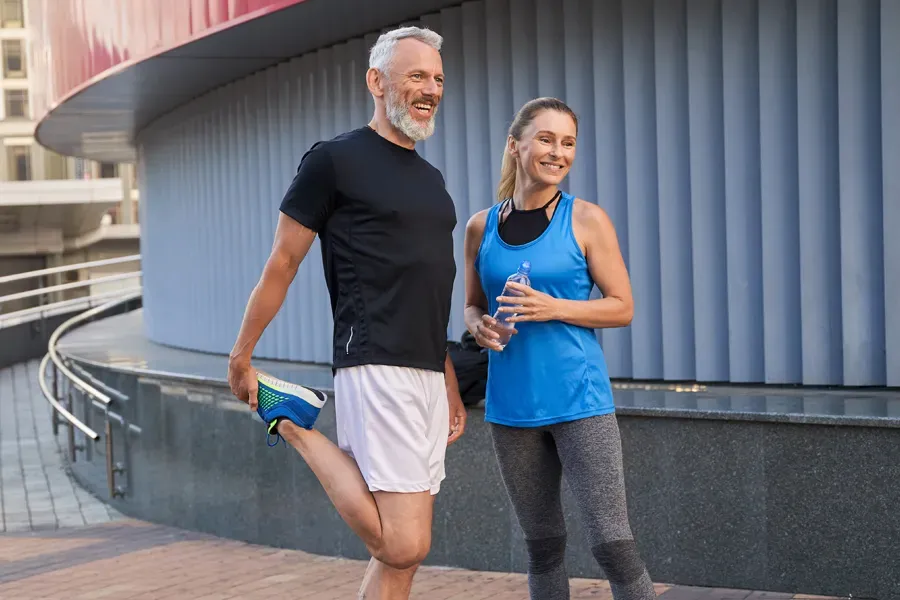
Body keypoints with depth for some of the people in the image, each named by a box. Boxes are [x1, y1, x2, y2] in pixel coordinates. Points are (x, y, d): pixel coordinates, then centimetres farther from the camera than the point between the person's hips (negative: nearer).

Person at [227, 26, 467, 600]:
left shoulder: (431, 179, 20)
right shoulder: (335, 160, -4)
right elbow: (283, 262, -1)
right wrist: (241, 358, 1)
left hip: (428, 375, 8)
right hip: (376, 366, -8)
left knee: (401, 553, 6)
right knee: (402, 546, -14)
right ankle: (299, 430, 4)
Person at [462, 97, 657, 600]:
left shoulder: (587, 220, -2)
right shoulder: (482, 227, 6)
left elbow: (622, 308, -1)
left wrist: (554, 308, -16)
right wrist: (479, 326, -5)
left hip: (579, 402, -3)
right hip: (512, 405, 3)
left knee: (612, 541, -9)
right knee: (542, 541, 13)